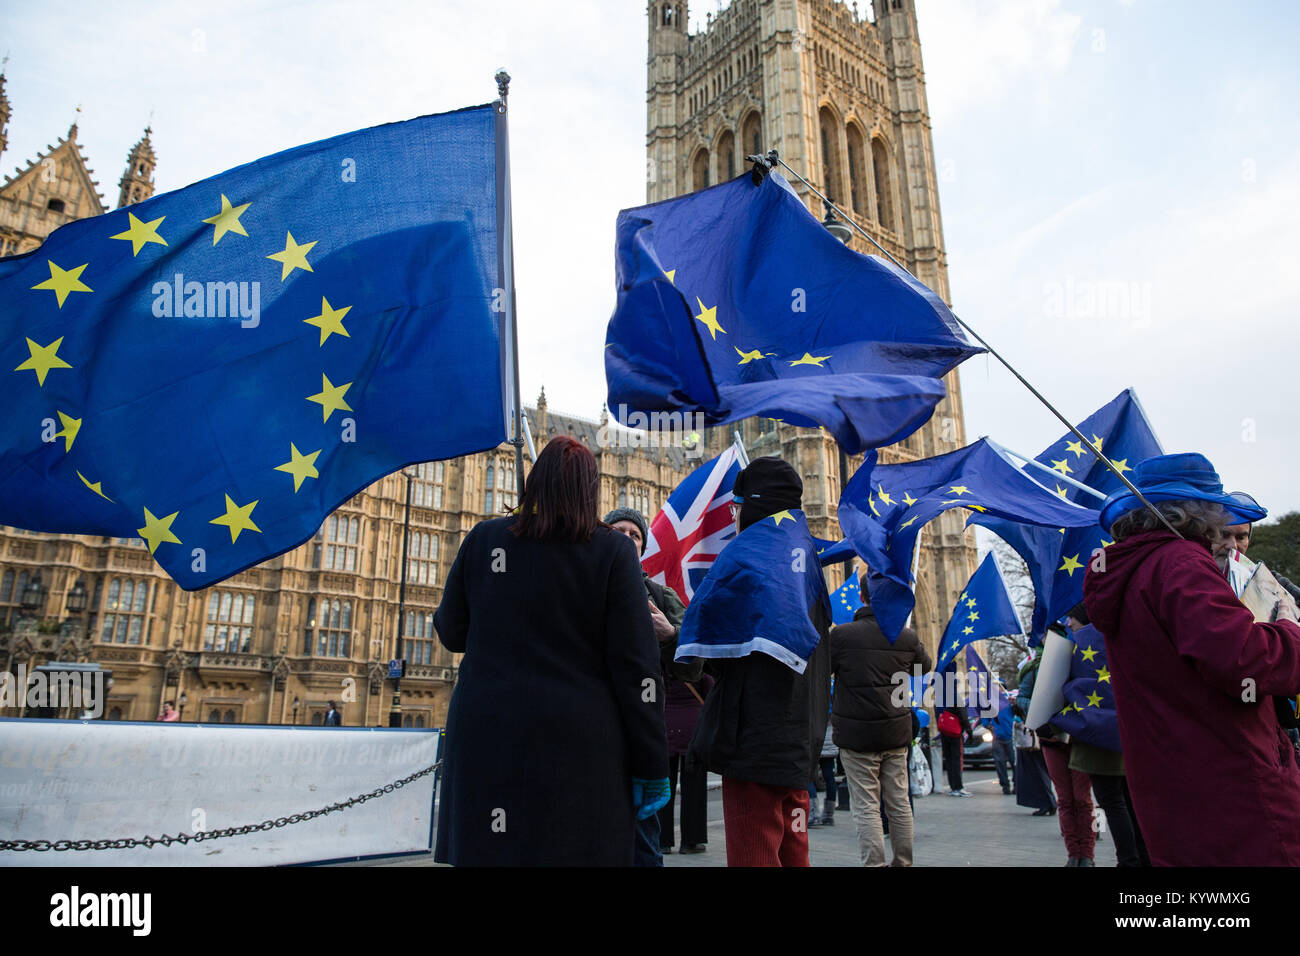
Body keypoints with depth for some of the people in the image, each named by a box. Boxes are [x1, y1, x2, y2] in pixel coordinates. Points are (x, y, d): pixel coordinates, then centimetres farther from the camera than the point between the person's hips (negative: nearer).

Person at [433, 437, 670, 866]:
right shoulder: (613, 550, -3)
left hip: (487, 739, 3)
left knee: (487, 850, 10)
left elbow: (452, 634, 12)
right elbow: (637, 665, -6)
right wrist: (651, 764, -1)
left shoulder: (483, 539, 3)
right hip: (578, 746, -2)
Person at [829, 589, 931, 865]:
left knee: (866, 807, 1)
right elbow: (926, 666, 20)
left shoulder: (841, 634, -13)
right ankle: (903, 862, 24)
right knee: (899, 803, 15)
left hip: (856, 735, -4)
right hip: (896, 733, 4)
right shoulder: (907, 637, 0)